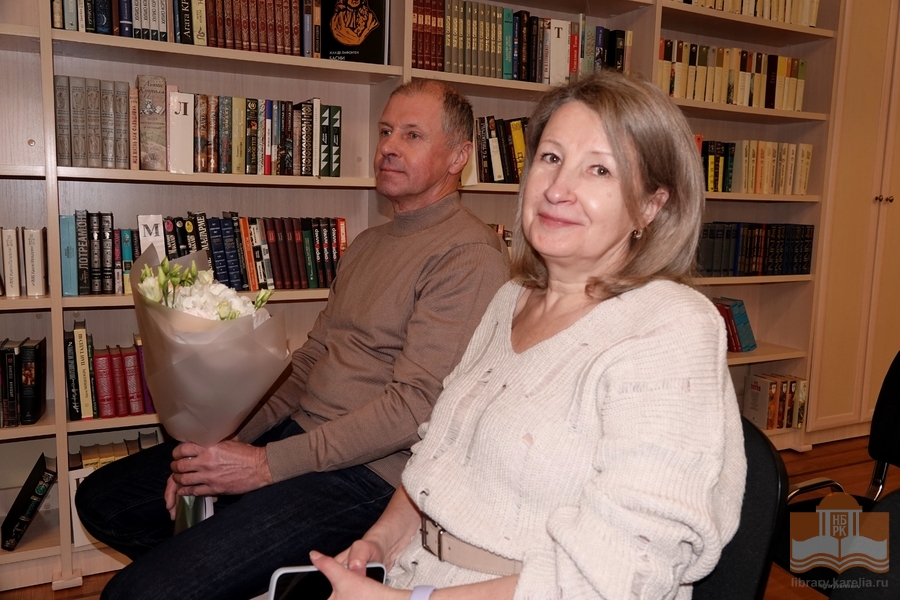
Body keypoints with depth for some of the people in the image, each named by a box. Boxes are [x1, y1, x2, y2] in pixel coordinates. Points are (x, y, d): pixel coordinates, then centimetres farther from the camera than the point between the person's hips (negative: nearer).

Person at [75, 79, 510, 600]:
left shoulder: (472, 255, -14)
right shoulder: (368, 244, 17)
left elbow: (414, 405, -20)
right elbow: (312, 360, 14)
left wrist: (268, 464, -18)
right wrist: (228, 442, 1)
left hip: (368, 473, -9)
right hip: (298, 432, 9)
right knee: (102, 497, 9)